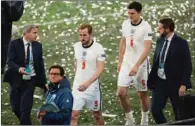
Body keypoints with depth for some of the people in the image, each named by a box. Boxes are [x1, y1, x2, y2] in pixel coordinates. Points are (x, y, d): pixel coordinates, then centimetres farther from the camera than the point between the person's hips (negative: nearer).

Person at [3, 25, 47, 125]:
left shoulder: (38, 45, 3)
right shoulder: (14, 44, -6)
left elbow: (41, 65, 7)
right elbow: (10, 61, -12)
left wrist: (43, 83, 5)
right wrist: (19, 68, -33)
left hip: (30, 80, 0)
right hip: (16, 80, 0)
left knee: (26, 108, -8)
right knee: (15, 107, 7)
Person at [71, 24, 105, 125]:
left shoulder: (98, 48, -13)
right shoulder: (76, 46, 2)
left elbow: (100, 69, -19)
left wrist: (87, 83, -30)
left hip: (92, 87, -3)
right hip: (78, 86, 3)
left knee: (97, 115, 14)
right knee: (73, 116, -6)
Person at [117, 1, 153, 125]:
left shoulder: (146, 27, -15)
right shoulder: (125, 24, 3)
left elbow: (147, 49, -19)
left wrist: (136, 66, -26)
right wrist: (120, 62, 14)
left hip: (141, 65, -5)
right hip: (126, 63, 5)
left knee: (143, 94, 7)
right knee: (121, 92, -4)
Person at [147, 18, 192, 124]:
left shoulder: (181, 43, -10)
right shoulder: (160, 41, 8)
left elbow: (187, 65, -12)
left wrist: (183, 84, -18)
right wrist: (151, 80, 8)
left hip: (174, 83, -5)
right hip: (159, 82, 5)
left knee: (179, 113, 5)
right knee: (155, 109, -3)